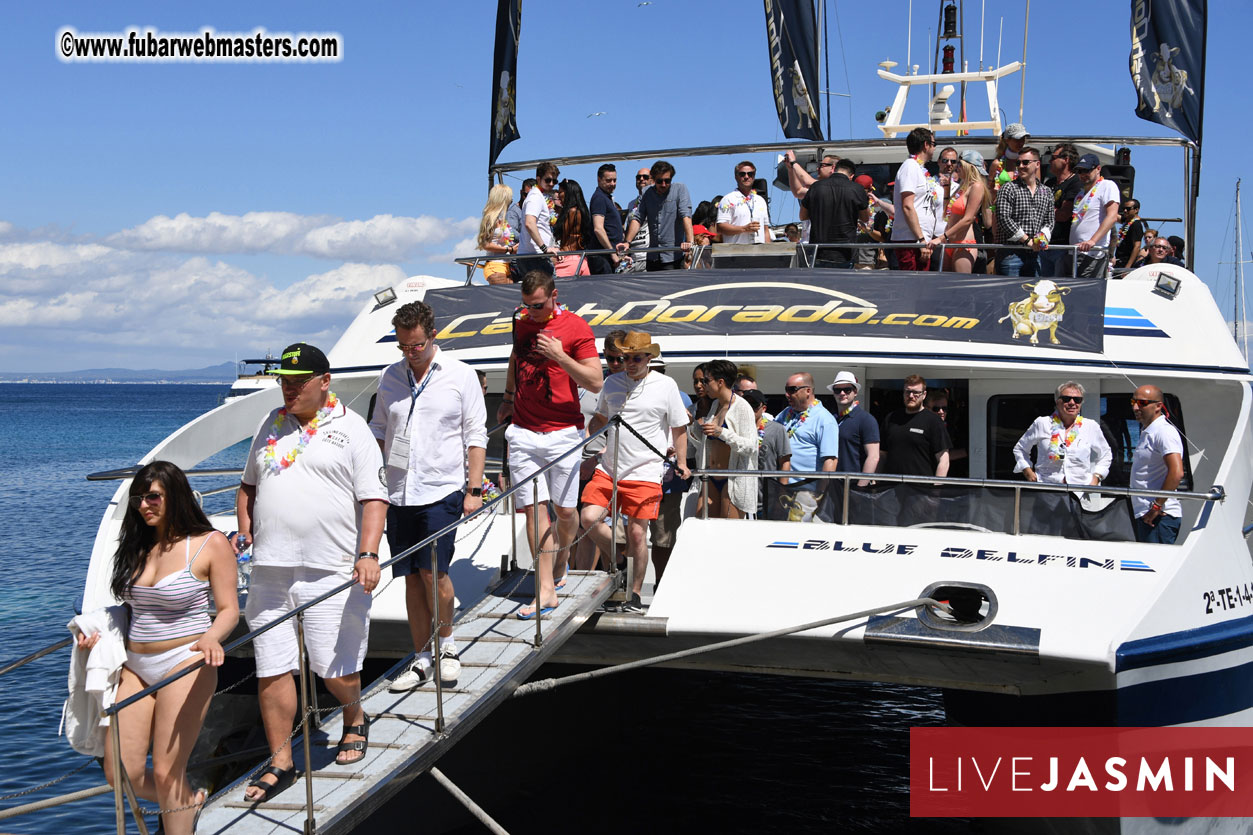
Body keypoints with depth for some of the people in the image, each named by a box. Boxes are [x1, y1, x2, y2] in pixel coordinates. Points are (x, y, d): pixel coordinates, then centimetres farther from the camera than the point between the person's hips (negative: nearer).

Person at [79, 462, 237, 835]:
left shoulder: (210, 544, -5)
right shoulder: (137, 545, 11)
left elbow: (228, 610, -6)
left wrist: (211, 637, -27)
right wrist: (99, 633, 6)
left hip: (184, 664, -6)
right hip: (135, 665, 6)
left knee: (166, 772, -6)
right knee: (120, 775, 4)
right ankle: (187, 801, 31)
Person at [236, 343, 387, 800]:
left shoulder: (351, 428, 0)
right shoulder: (273, 423, 16)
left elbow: (373, 497, -6)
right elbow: (248, 484, 25)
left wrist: (369, 554, -18)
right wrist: (244, 531, 11)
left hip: (331, 572, -5)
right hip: (270, 570, 5)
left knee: (335, 669, 0)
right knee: (271, 669, 3)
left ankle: (355, 722, 31)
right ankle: (280, 762, 14)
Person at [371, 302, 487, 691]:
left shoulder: (460, 375, 0)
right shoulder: (389, 376, 10)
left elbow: (476, 435, 1)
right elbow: (378, 430, 18)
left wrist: (474, 489, -4)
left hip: (441, 489, -4)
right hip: (398, 493, 4)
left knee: (433, 572, -11)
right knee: (412, 578, 6)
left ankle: (446, 644, 12)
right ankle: (422, 659, 16)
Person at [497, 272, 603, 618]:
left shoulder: (575, 328, -6)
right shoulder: (521, 321, 10)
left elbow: (595, 382, -10)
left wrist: (559, 355, -19)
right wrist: (508, 398, 27)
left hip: (562, 431, -3)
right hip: (523, 431, 3)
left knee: (565, 509, 2)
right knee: (533, 508, -4)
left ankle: (562, 557, 35)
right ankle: (545, 590, -3)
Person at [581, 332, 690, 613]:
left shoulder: (666, 385, 0)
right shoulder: (611, 383, 10)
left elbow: (679, 427, 6)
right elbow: (600, 418, 25)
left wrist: (681, 463, 1)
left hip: (645, 473, -4)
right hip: (608, 468, 4)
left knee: (637, 534, -3)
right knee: (589, 518, -13)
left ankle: (635, 595, 12)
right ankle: (621, 559, 13)